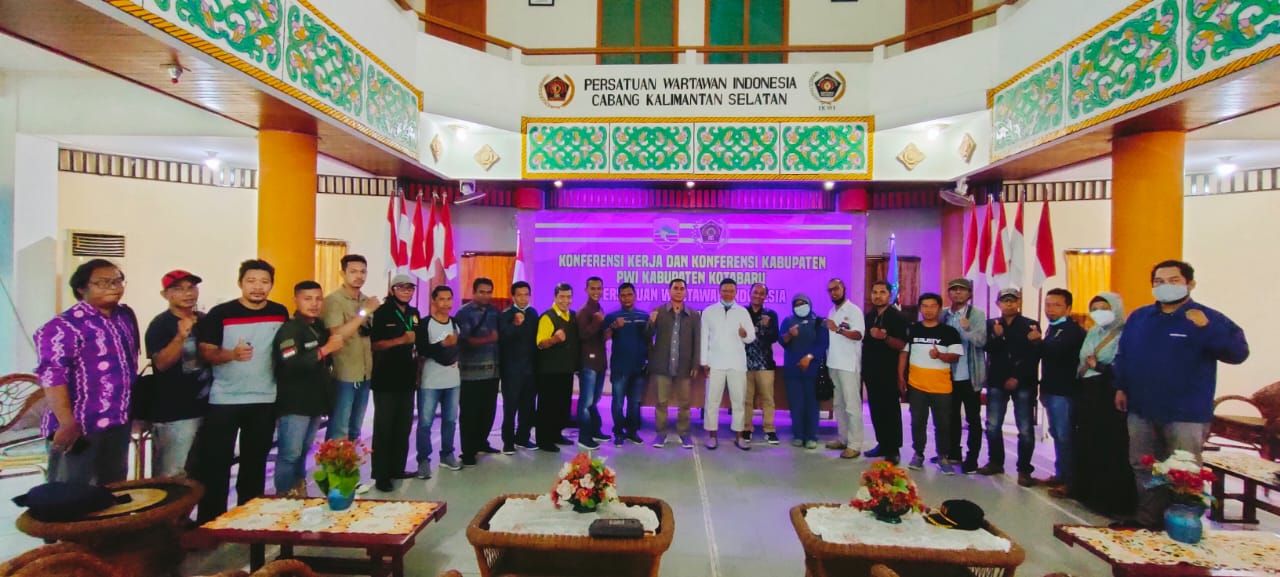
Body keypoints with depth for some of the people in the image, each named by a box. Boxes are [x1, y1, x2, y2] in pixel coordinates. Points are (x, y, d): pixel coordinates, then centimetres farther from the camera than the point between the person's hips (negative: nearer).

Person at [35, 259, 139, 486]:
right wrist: (68, 424, -26)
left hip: (118, 424, 7)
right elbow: (52, 376, -20)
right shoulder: (64, 326, -13)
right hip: (80, 429, -6)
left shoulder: (126, 316, 8)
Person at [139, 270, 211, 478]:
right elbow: (162, 363, -22)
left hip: (205, 407, 7)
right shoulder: (160, 324, -11)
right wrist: (181, 336, -35)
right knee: (170, 475, -3)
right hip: (174, 413, -7)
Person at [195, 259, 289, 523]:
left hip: (265, 400, 3)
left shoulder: (280, 313, 1)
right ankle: (210, 521, 18)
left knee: (255, 461, 14)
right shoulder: (220, 313, -9)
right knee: (216, 463, 3)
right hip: (224, 401, -3)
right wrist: (232, 354, -29)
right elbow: (205, 352, -10)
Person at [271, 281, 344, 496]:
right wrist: (326, 349, -27)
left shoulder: (319, 326, 11)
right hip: (294, 404, -8)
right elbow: (291, 365, -30)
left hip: (315, 401, 8)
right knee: (290, 454, -1)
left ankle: (299, 490, 32)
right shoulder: (289, 329, -14)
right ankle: (284, 496, 12)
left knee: (304, 451, 19)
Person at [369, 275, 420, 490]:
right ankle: (380, 475, 9)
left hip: (407, 378, 6)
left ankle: (397, 468, 24)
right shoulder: (382, 312, -7)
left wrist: (417, 373, 15)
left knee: (404, 426, 12)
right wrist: (402, 340, -22)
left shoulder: (414, 314, 11)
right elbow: (374, 344, -14)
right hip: (385, 379, -6)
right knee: (383, 427, 1)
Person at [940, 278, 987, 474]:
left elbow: (982, 341, -17)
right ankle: (953, 452, 30)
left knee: (973, 419, 4)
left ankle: (972, 459, 13)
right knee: (952, 416, 16)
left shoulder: (977, 314, -6)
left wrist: (967, 329, -35)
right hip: (949, 375, 4)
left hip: (970, 376, -4)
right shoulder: (943, 314, 5)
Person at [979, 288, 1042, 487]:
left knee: (1025, 429, -2)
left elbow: (1034, 357, -5)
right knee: (993, 426, 6)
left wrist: (1018, 378, -10)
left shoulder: (1031, 325, 1)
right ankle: (995, 462, 22)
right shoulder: (991, 324, 9)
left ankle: (1024, 469, 9)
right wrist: (997, 336, -20)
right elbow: (987, 348, -2)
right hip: (997, 381, 2)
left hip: (1023, 383, -2)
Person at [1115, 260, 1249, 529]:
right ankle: (1147, 522, 30)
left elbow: (1238, 352, -17)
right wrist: (1121, 387, 9)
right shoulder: (1138, 317, 8)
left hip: (1186, 415, -5)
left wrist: (1207, 329, -29)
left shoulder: (1209, 319, -5)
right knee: (1143, 469, 16)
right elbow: (1123, 355, 14)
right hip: (1141, 410, 5)